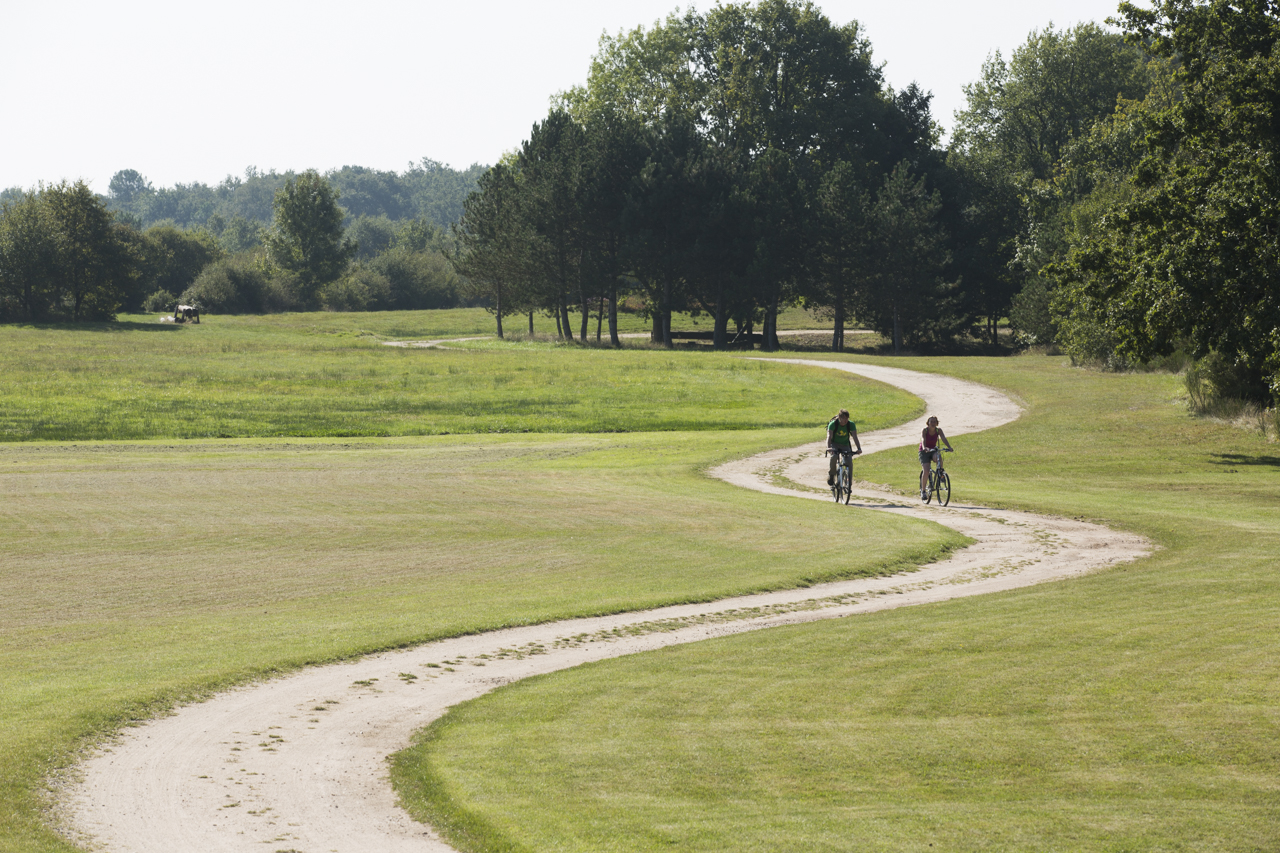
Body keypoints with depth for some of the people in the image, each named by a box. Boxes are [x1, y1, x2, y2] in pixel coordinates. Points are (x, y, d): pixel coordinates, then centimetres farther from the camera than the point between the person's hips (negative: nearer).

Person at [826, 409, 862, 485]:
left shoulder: (851, 424, -17)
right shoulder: (833, 424, -23)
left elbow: (855, 437, -23)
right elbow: (829, 437, -33)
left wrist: (859, 448, -38)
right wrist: (828, 447, -51)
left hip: (845, 444, 2)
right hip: (834, 444, -2)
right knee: (834, 457, -32)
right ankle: (831, 475, -12)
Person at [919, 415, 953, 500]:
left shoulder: (938, 430, -6)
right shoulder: (924, 430, -15)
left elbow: (944, 438, -21)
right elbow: (923, 439, -33)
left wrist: (949, 447, -39)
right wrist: (924, 448, -54)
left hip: (933, 450, 2)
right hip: (924, 452, -2)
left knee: (939, 457, -35)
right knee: (926, 471, -21)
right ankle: (923, 491, -9)